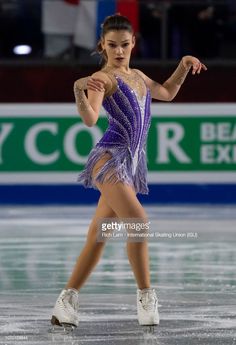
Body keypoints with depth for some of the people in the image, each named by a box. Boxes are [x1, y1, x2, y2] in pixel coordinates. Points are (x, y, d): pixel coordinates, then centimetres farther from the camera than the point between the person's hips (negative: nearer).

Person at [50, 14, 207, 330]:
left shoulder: (137, 76, 19)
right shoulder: (102, 78, -6)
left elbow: (166, 93, 38)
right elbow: (89, 119, -22)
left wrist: (184, 65, 27)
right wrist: (79, 91, -40)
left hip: (132, 163, 8)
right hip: (110, 158, -8)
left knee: (98, 236, 6)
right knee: (138, 222, -23)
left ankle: (67, 301, 11)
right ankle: (146, 295, -14)